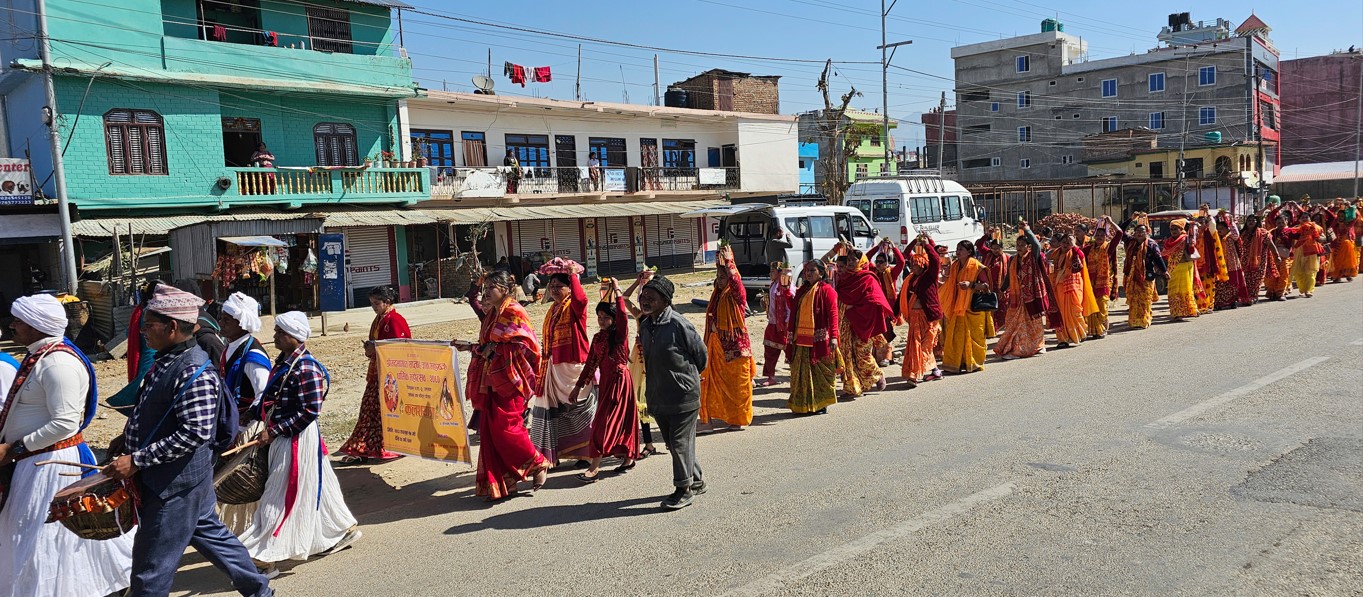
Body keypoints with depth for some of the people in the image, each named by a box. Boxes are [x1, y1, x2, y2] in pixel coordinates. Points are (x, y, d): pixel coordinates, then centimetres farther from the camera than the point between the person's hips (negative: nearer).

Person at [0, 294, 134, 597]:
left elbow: (66, 423, -26)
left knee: (46, 539, 3)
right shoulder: (39, 355, 7)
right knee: (27, 534, 22)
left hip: (52, 464, -10)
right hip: (33, 461, 10)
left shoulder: (58, 363, -23)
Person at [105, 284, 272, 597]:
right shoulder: (167, 360, 6)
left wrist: (137, 460, -25)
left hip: (175, 485, -10)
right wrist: (128, 440, 11)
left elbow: (195, 433, -28)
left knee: (151, 570, 2)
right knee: (211, 535, 21)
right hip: (175, 478, 10)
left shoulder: (195, 372, -24)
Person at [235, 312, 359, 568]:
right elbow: (272, 400, 18)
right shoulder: (284, 362, 7)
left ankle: (265, 558, 4)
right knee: (310, 490, 19)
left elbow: (310, 411, -23)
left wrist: (274, 430, -22)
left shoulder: (305, 369, -21)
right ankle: (345, 529, 33)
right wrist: (251, 414, 8)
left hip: (297, 440, -10)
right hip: (283, 438, 10)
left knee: (281, 496, -3)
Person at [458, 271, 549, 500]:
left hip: (509, 380, -9)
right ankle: (496, 484, 12)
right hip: (491, 382, 9)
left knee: (506, 428, -8)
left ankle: (539, 464, 13)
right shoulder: (492, 314, 16)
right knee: (489, 430, 6)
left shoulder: (514, 312, -10)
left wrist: (494, 349, -17)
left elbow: (524, 345, -18)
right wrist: (470, 347, 12)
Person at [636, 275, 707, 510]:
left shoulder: (678, 325, -19)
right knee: (672, 443, 16)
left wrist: (688, 377, 6)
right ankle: (696, 481, 33)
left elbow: (701, 353, -8)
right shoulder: (644, 325, 4)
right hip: (658, 397, 8)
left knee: (680, 443, 0)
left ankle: (684, 489, 15)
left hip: (683, 395, -8)